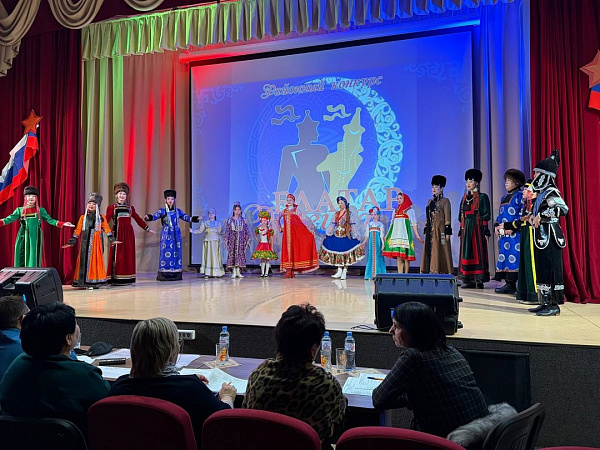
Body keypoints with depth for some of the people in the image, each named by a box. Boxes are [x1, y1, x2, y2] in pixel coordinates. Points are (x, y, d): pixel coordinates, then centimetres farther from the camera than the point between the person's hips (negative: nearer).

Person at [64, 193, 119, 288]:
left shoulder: (101, 218, 7)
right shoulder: (83, 217, 9)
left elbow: (107, 229, 5)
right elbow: (77, 230, 9)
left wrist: (112, 239, -3)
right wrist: (71, 242, 6)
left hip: (96, 242, -1)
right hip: (85, 242, 1)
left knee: (95, 260, -4)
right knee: (84, 260, -1)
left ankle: (94, 281, 1)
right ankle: (85, 281, 2)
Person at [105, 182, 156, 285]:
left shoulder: (130, 208, 13)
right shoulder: (111, 207, 3)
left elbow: (138, 219, 16)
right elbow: (106, 220, -7)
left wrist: (148, 229, 14)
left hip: (128, 234, 3)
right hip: (117, 233, -3)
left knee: (128, 255, 4)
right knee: (117, 255, -4)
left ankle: (128, 278, 10)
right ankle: (115, 279, 0)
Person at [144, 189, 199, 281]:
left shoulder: (178, 211, 11)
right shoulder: (162, 211, 2)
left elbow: (187, 218, 9)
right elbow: (154, 216, -12)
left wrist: (195, 219, -6)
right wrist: (148, 217, -33)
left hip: (176, 234, 3)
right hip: (166, 234, -3)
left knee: (176, 252, 2)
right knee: (166, 253, -7)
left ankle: (175, 274, 7)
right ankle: (164, 275, -3)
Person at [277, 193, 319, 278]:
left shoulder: (296, 210, 3)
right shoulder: (284, 211, 13)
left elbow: (303, 221, -4)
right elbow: (278, 220, 27)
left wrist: (309, 230, -13)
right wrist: (280, 228, 16)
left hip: (295, 232, -3)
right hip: (286, 233, 3)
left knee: (294, 249, -4)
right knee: (287, 250, -2)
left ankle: (293, 271, 0)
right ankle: (288, 270, -1)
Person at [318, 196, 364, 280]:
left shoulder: (349, 214, -3)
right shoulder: (336, 214, 11)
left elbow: (353, 225, -5)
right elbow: (332, 224, 15)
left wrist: (357, 236, -10)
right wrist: (327, 233, 12)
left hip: (346, 236, -5)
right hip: (337, 235, 5)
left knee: (345, 254, -2)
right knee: (338, 253, 7)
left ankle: (344, 272, 6)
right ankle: (339, 271, 15)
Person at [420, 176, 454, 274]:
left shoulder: (445, 201, -2)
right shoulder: (430, 201, 16)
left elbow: (448, 218, -7)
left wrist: (447, 232, -13)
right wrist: (426, 231, 13)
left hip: (440, 229, -6)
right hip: (431, 230, 6)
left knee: (441, 250, -5)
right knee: (430, 250, 4)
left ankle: (442, 271, 0)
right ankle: (432, 270, 8)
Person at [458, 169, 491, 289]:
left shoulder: (482, 197, -2)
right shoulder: (465, 197, 15)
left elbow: (486, 215, -5)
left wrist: (485, 230, -11)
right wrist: (461, 230, 13)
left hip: (477, 228, -6)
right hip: (466, 229, 6)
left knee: (478, 252, -4)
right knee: (466, 253, 5)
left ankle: (480, 280, 0)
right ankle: (469, 280, 10)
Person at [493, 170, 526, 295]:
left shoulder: (520, 195, -3)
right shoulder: (504, 198, 22)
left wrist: (512, 227, -19)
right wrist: (496, 226, 8)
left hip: (515, 233, -8)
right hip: (503, 233, 8)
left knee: (513, 257, -9)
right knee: (504, 256, 6)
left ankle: (511, 283, -7)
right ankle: (507, 283, 11)